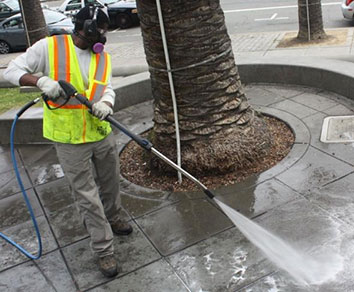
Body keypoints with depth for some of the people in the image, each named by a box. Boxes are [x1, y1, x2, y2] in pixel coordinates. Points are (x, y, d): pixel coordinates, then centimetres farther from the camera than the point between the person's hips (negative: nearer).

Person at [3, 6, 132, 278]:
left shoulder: (103, 56, 6)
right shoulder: (49, 47, -9)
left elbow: (107, 89, 1)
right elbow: (13, 70, -5)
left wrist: (105, 105, -23)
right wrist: (40, 80, -25)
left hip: (102, 134, 5)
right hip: (70, 140, -5)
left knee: (111, 183, 21)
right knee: (88, 196, 2)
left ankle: (112, 219, 50)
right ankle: (104, 251, 16)